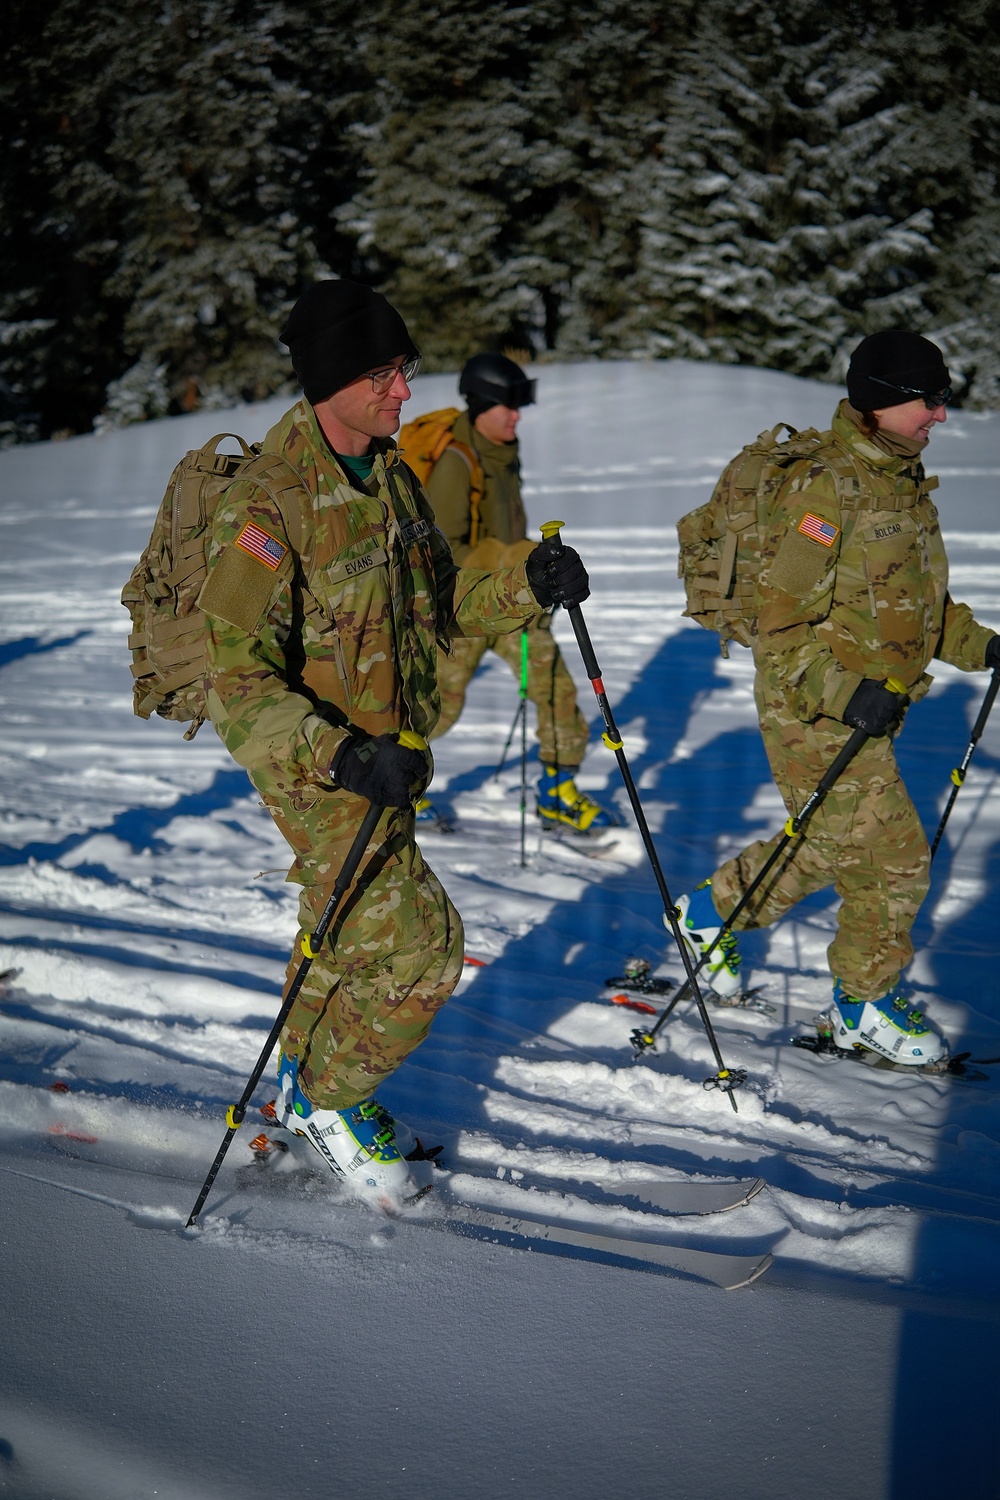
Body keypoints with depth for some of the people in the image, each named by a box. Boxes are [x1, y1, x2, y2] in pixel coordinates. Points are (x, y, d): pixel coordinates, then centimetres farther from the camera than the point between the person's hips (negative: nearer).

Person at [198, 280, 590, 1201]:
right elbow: (238, 684, -24)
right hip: (321, 774, -8)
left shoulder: (393, 480, 4)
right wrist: (342, 756, -36)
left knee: (347, 936, 21)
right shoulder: (267, 511, -23)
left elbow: (442, 606, 12)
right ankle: (329, 1097, 16)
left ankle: (311, 1084, 42)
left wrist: (527, 586, -7)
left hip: (388, 759, 8)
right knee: (422, 945, -7)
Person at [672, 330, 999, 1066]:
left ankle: (714, 909, 39)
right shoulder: (826, 487, -20)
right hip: (815, 712, -9)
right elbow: (782, 619, -22)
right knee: (892, 858, -4)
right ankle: (866, 1001, 16)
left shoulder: (903, 481, 11)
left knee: (826, 847, 19)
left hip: (866, 708, 9)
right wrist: (847, 692, -31)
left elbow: (911, 601, 21)